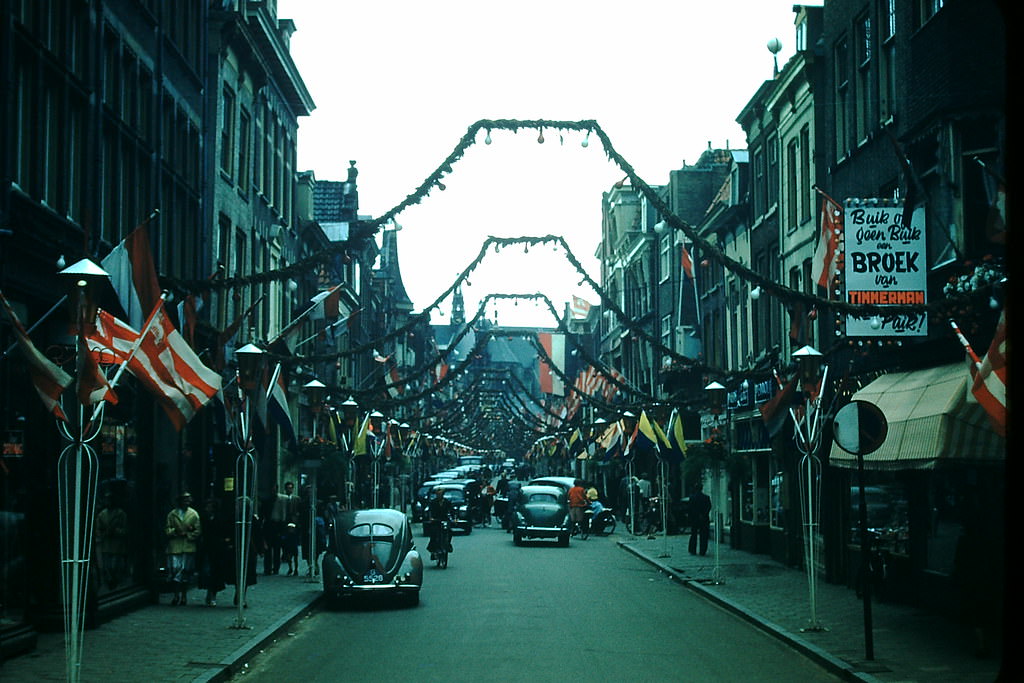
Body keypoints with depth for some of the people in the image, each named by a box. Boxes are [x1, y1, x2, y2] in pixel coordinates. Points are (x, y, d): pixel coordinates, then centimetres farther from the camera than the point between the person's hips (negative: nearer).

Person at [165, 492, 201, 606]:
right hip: (174, 547, 0)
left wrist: (187, 534, -7)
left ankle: (184, 595, 9)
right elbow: (167, 529, 7)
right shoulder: (172, 514, 9)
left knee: (186, 571, 1)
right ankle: (176, 595, -1)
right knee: (174, 570, -7)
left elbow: (198, 531, 6)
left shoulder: (194, 514, 9)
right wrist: (175, 531, -11)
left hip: (189, 547, 0)